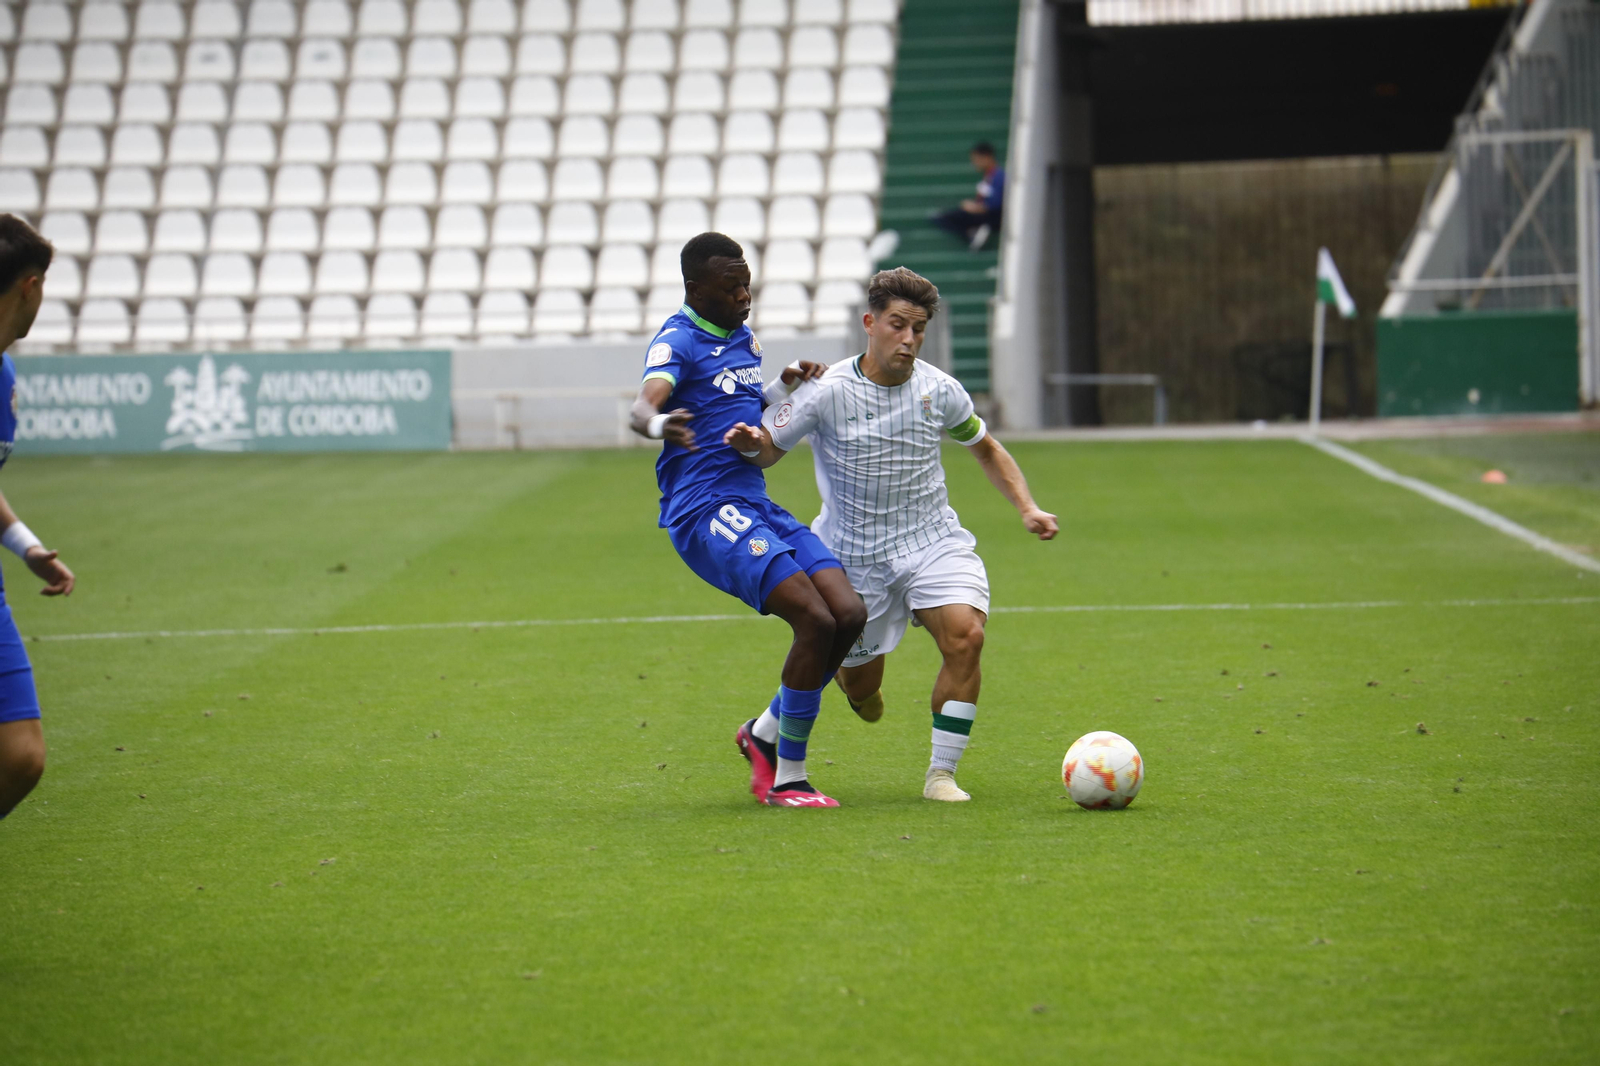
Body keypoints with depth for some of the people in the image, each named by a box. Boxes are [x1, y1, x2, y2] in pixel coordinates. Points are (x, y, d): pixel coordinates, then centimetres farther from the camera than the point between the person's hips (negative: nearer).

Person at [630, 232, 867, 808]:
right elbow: (644, 404, -27)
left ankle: (765, 732, 12)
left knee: (849, 613, -5)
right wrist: (657, 422, -51)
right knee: (815, 620, -20)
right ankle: (787, 780, -10)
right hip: (705, 511, -8)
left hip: (756, 506, 8)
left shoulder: (743, 337, 18)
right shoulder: (678, 340, -8)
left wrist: (785, 385, 15)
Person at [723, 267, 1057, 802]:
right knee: (861, 689, 8)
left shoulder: (938, 389, -4)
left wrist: (1028, 508, 1)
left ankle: (941, 774, -13)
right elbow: (769, 449, -6)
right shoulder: (827, 391, -13)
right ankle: (849, 664, 49)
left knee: (965, 636, -26)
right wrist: (750, 443, -31)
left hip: (934, 542, 1)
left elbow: (986, 448, 13)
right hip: (856, 555, -1)